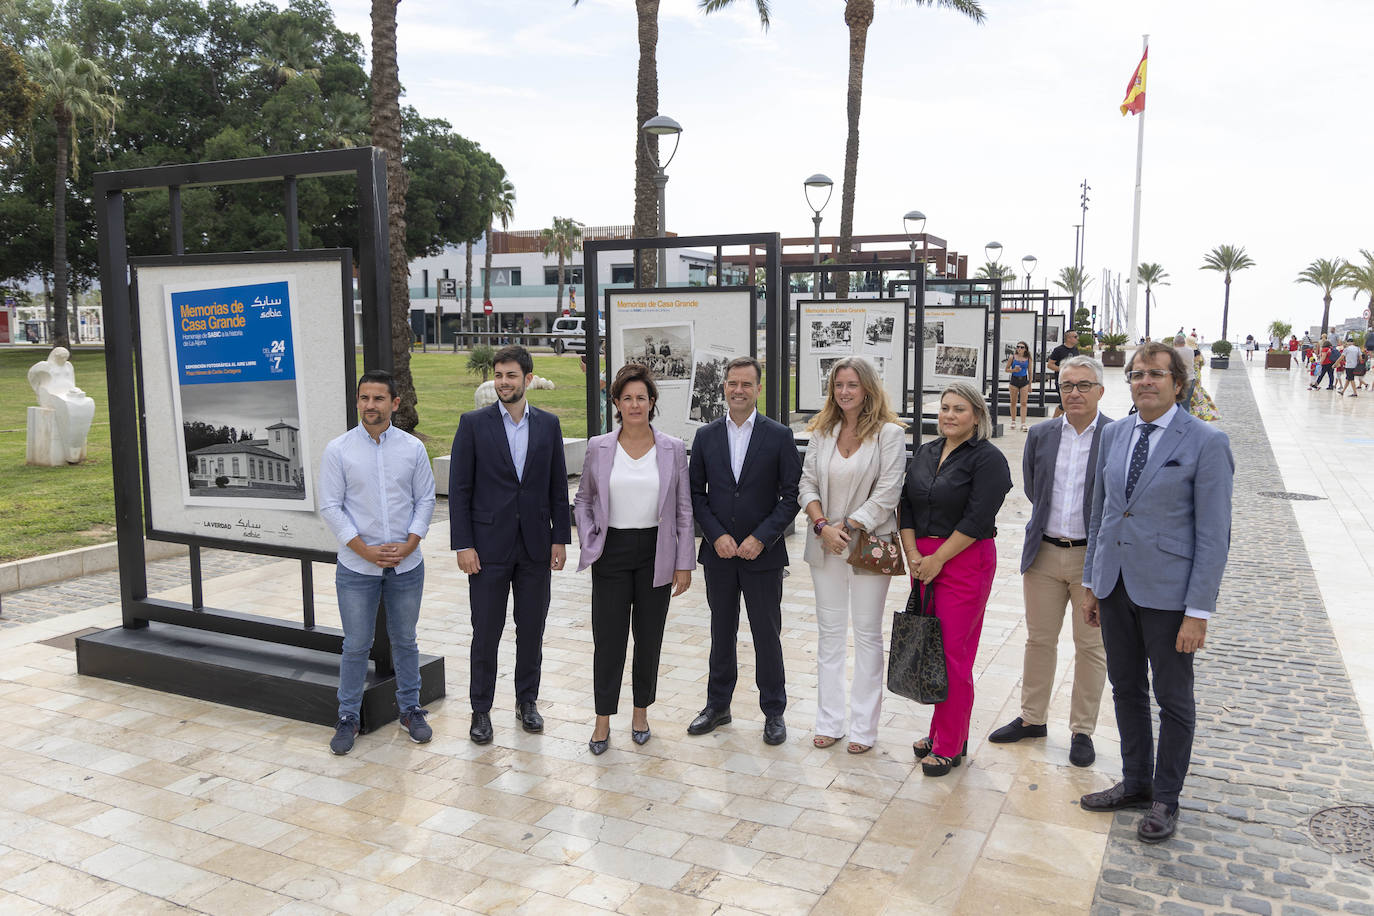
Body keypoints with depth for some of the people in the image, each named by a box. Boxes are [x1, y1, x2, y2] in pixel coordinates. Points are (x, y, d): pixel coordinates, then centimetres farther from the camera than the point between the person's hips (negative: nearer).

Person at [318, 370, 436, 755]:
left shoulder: (413, 448, 1)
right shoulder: (338, 450, -4)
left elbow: (426, 499, 3)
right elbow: (330, 507, -5)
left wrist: (409, 545, -9)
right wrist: (365, 550, -12)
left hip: (406, 564, 2)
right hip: (357, 566, -1)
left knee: (405, 640, 13)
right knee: (356, 645, 6)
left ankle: (410, 709, 27)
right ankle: (348, 717, 21)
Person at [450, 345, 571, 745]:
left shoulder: (548, 424, 5)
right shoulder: (474, 423, -3)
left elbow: (558, 486, 8)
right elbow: (459, 489, -4)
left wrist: (560, 538, 3)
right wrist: (463, 545, -10)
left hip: (536, 546, 3)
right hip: (489, 544, -2)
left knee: (532, 629, 12)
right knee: (486, 633, 4)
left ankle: (527, 700, 28)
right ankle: (481, 709, 19)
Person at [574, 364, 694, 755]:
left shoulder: (673, 448, -1)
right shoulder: (599, 447, 0)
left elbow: (684, 510, 2)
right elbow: (582, 499, 12)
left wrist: (684, 563, -1)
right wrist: (589, 541, -1)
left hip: (655, 554, 0)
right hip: (612, 553, 0)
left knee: (649, 637, 10)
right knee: (608, 637, 1)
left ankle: (641, 712, 28)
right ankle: (603, 720, 15)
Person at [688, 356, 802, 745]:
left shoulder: (779, 436, -4)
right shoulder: (706, 435, 4)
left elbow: (791, 495, -5)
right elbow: (696, 493, 4)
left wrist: (761, 538, -14)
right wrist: (717, 536, -9)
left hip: (763, 554, -2)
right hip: (718, 553, 3)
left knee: (767, 634, 6)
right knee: (721, 632, 15)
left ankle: (774, 711, 21)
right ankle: (717, 705, 29)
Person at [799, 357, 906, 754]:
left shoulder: (888, 433, -8)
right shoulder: (822, 432, 7)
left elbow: (887, 492, -13)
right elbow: (808, 483, 5)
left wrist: (847, 526, -15)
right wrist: (822, 526, -10)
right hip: (826, 545, 4)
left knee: (867, 633, 5)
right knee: (829, 632, 10)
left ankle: (864, 727, 14)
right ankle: (830, 721, 21)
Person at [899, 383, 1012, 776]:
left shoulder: (988, 459, -8)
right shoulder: (924, 453, 13)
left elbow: (977, 520, -15)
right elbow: (906, 506, 10)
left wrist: (937, 559, -14)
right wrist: (913, 554, -2)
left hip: (964, 562, -6)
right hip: (923, 561, 6)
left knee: (953, 652, -3)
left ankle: (951, 746, 8)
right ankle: (941, 730, 24)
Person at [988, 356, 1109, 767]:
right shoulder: (1040, 435, 4)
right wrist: (1051, 520, 11)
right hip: (1044, 553, 4)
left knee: (1090, 646, 8)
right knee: (1039, 640, 14)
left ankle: (1082, 730, 22)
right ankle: (1032, 718, 29)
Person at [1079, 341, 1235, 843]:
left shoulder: (1207, 442, -11)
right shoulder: (1114, 434, 6)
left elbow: (1214, 534, -13)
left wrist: (1198, 611, -15)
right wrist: (1090, 582, 12)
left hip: (1168, 593, -5)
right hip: (1115, 586, 5)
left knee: (1173, 698, 10)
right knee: (1126, 688, 17)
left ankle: (1165, 799, 26)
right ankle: (1136, 783, 34)